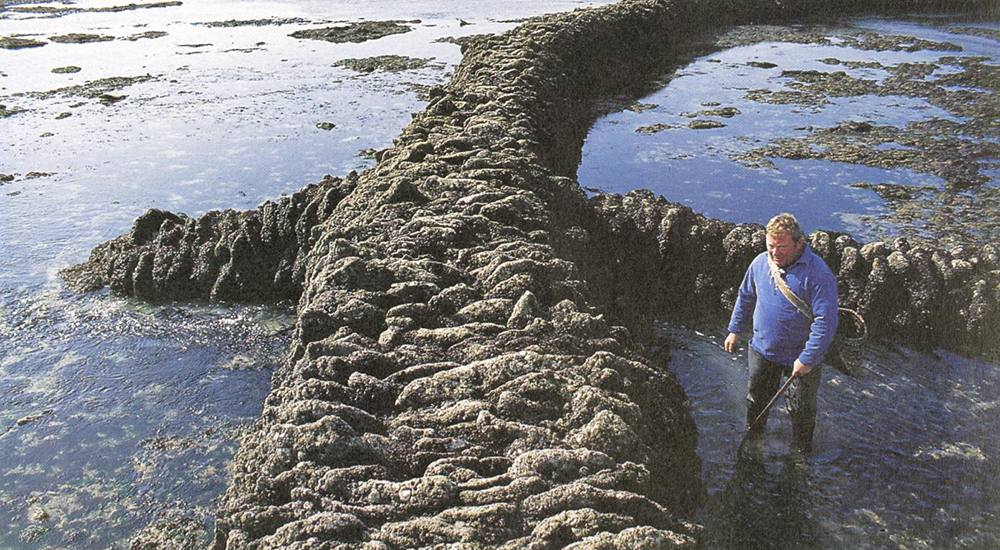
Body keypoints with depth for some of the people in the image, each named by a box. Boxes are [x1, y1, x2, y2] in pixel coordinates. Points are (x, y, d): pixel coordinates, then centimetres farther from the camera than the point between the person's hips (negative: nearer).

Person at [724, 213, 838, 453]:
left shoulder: (818, 274, -24)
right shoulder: (760, 263, -7)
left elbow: (825, 321, -24)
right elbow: (745, 297, 10)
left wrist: (808, 359, -24)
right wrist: (735, 329, 13)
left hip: (800, 357, -4)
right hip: (762, 350, 4)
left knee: (801, 410, 15)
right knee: (757, 397, 23)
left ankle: (801, 449, 40)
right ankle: (752, 436, 48)